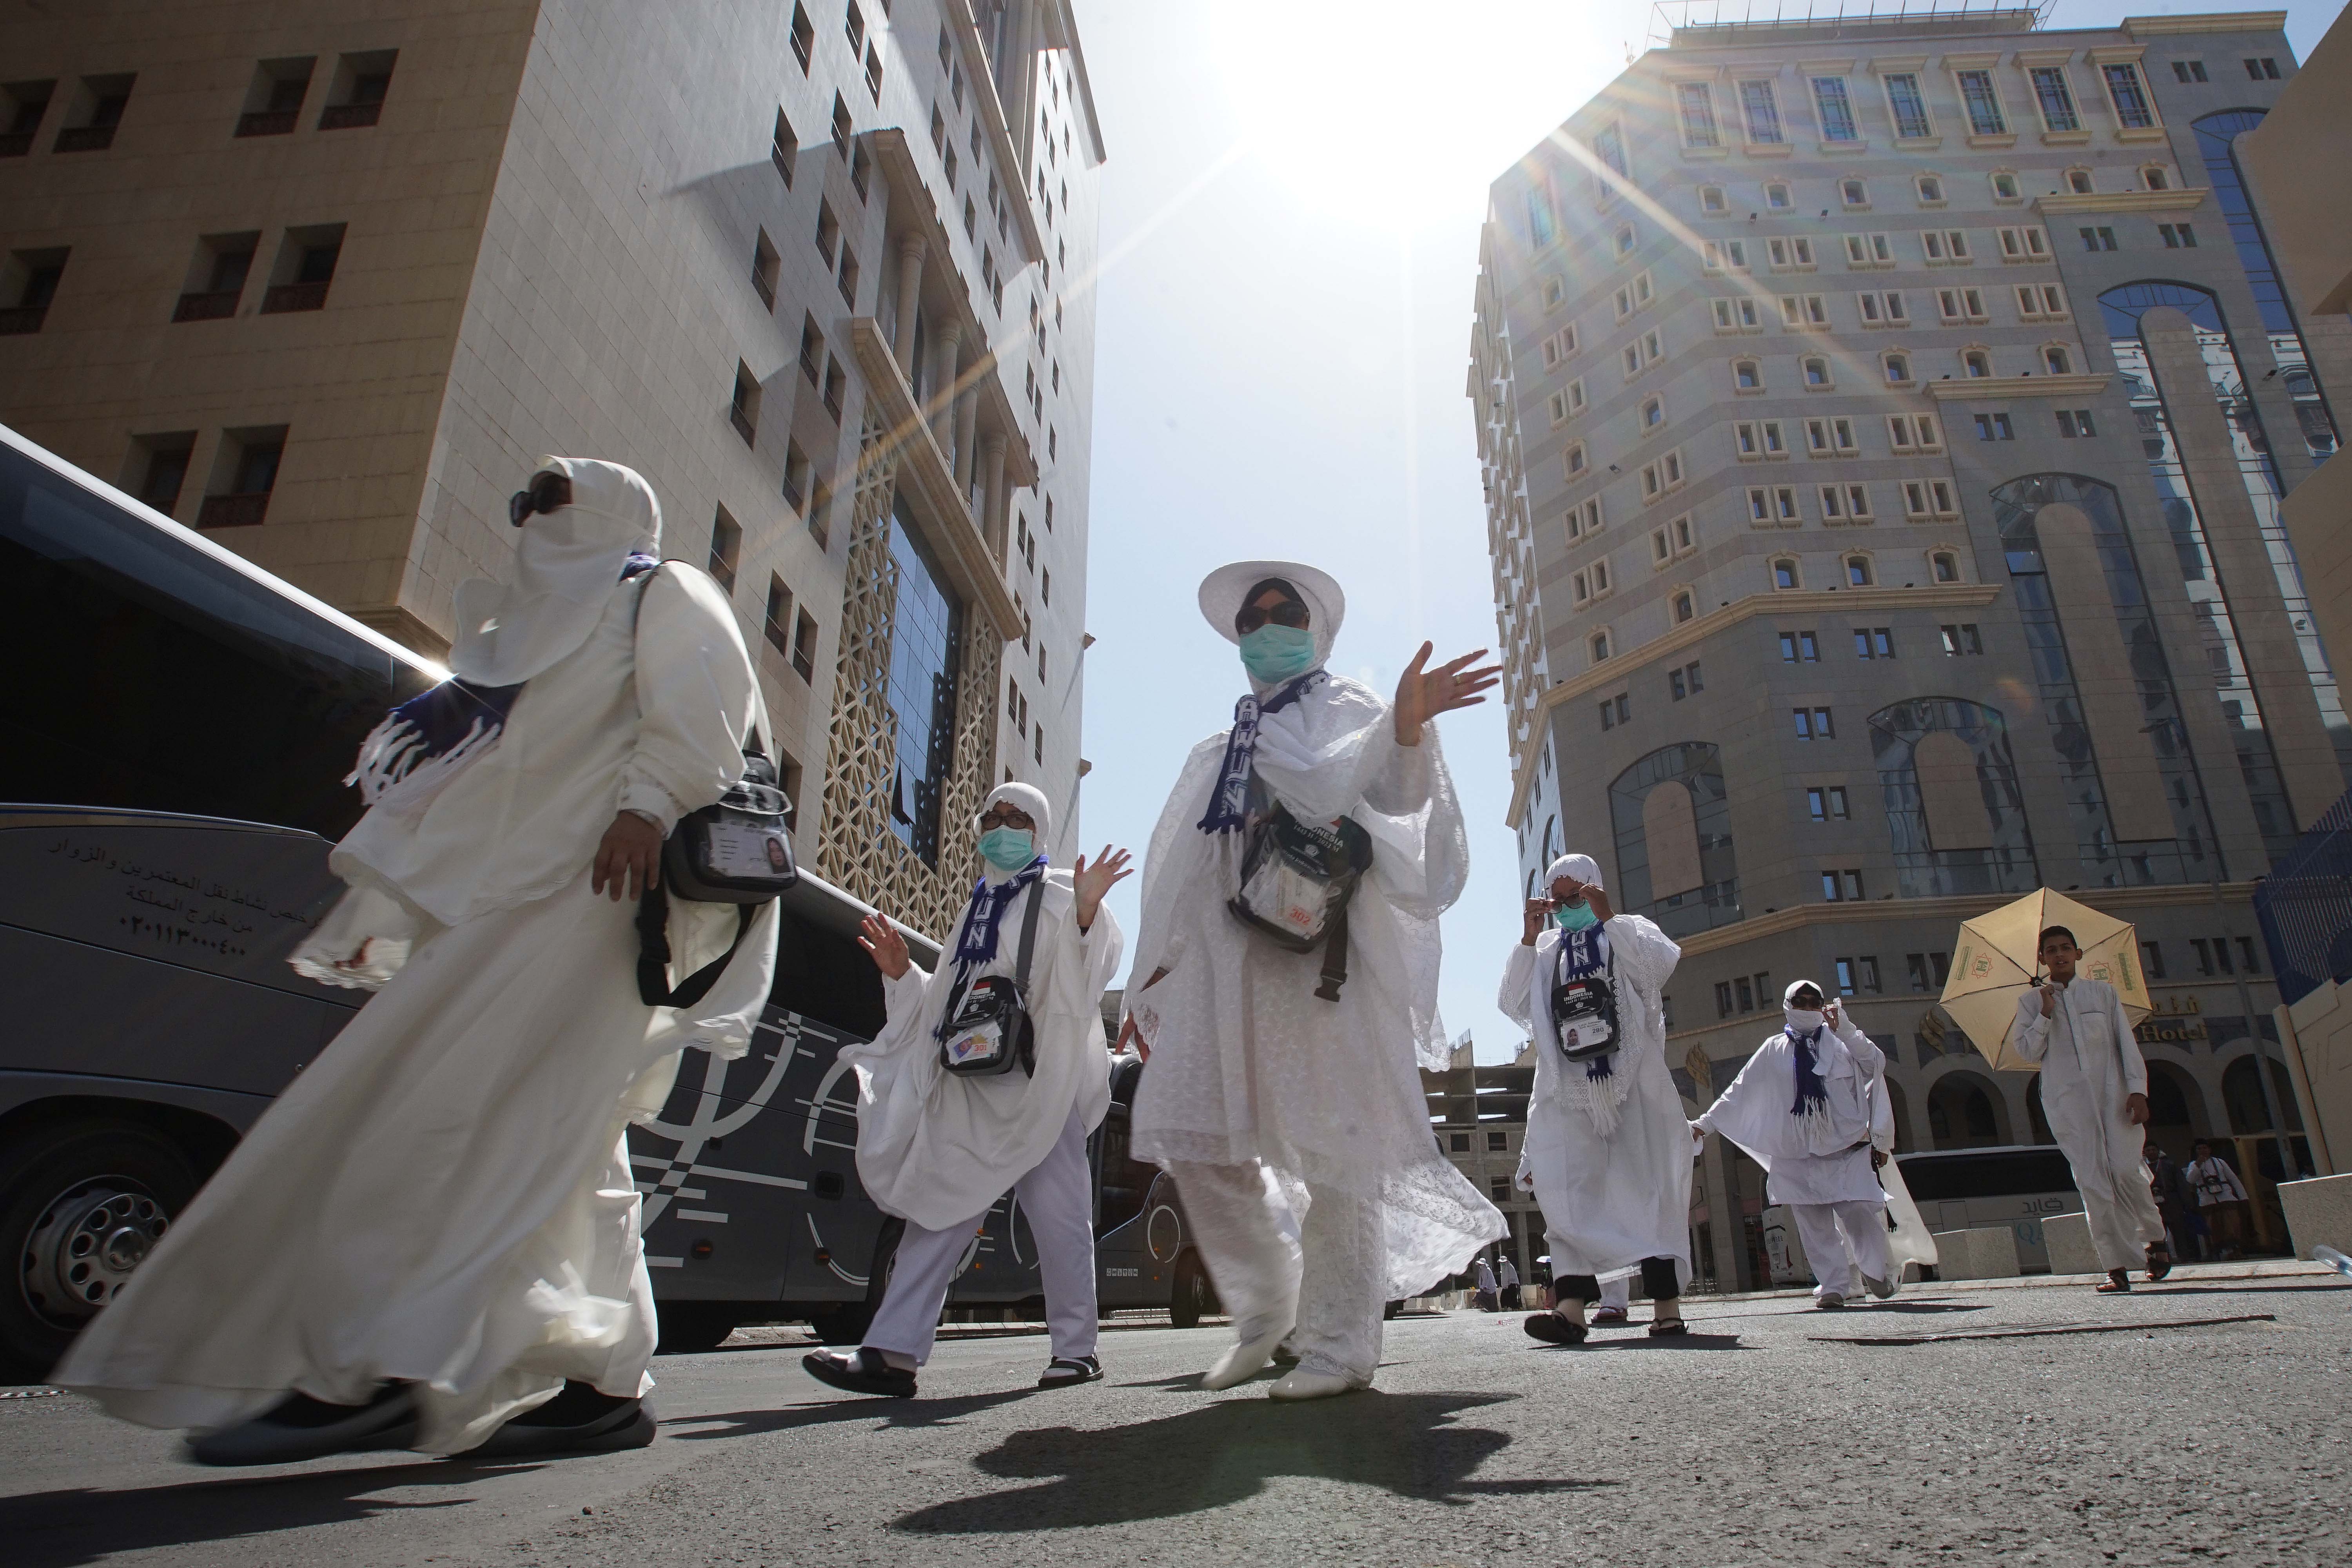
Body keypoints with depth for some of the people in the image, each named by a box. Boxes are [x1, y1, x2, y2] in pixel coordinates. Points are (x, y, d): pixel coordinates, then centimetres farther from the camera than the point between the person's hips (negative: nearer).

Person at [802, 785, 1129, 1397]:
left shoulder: (1057, 896, 3)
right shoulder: (977, 910, 23)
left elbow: (1090, 966, -15)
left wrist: (1086, 913, -32)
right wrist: (902, 973, 13)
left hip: (1040, 1082, -6)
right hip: (972, 1090, 7)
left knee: (1057, 1212, -2)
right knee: (939, 1205, 2)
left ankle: (1076, 1349, 10)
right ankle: (893, 1353, 3)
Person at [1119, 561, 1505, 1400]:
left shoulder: (1347, 711, 11)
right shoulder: (1220, 752, 26)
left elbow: (1397, 792, -11)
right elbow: (1185, 877, 24)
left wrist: (1407, 725, -32)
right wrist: (1153, 978, 19)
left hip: (1322, 945, -5)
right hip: (1225, 952, 6)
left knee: (1333, 1140, -5)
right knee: (1195, 1130, -2)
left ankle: (1340, 1342, 5)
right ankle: (1265, 1306, 17)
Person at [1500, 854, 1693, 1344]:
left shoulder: (1628, 931, 13)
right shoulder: (1545, 950, 19)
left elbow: (1660, 964, -10)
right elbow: (1512, 1005, 5)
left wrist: (1608, 917, -11)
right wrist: (1528, 939, -2)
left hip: (1632, 1079, -1)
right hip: (1568, 1090, 2)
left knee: (1649, 1185, -2)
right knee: (1567, 1190, -11)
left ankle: (1666, 1303, 3)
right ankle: (1572, 1304, -18)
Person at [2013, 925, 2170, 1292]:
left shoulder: (2102, 992, 12)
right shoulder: (2032, 1001, 10)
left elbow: (2126, 1042, 8)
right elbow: (2028, 1051, 4)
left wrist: (2137, 1089, -2)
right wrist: (2045, 1014, -8)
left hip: (2112, 1092, 0)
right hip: (2068, 1102, 0)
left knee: (2125, 1170, -11)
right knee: (2092, 1182, -5)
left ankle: (2155, 1238, 17)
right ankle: (2117, 1267, -2)